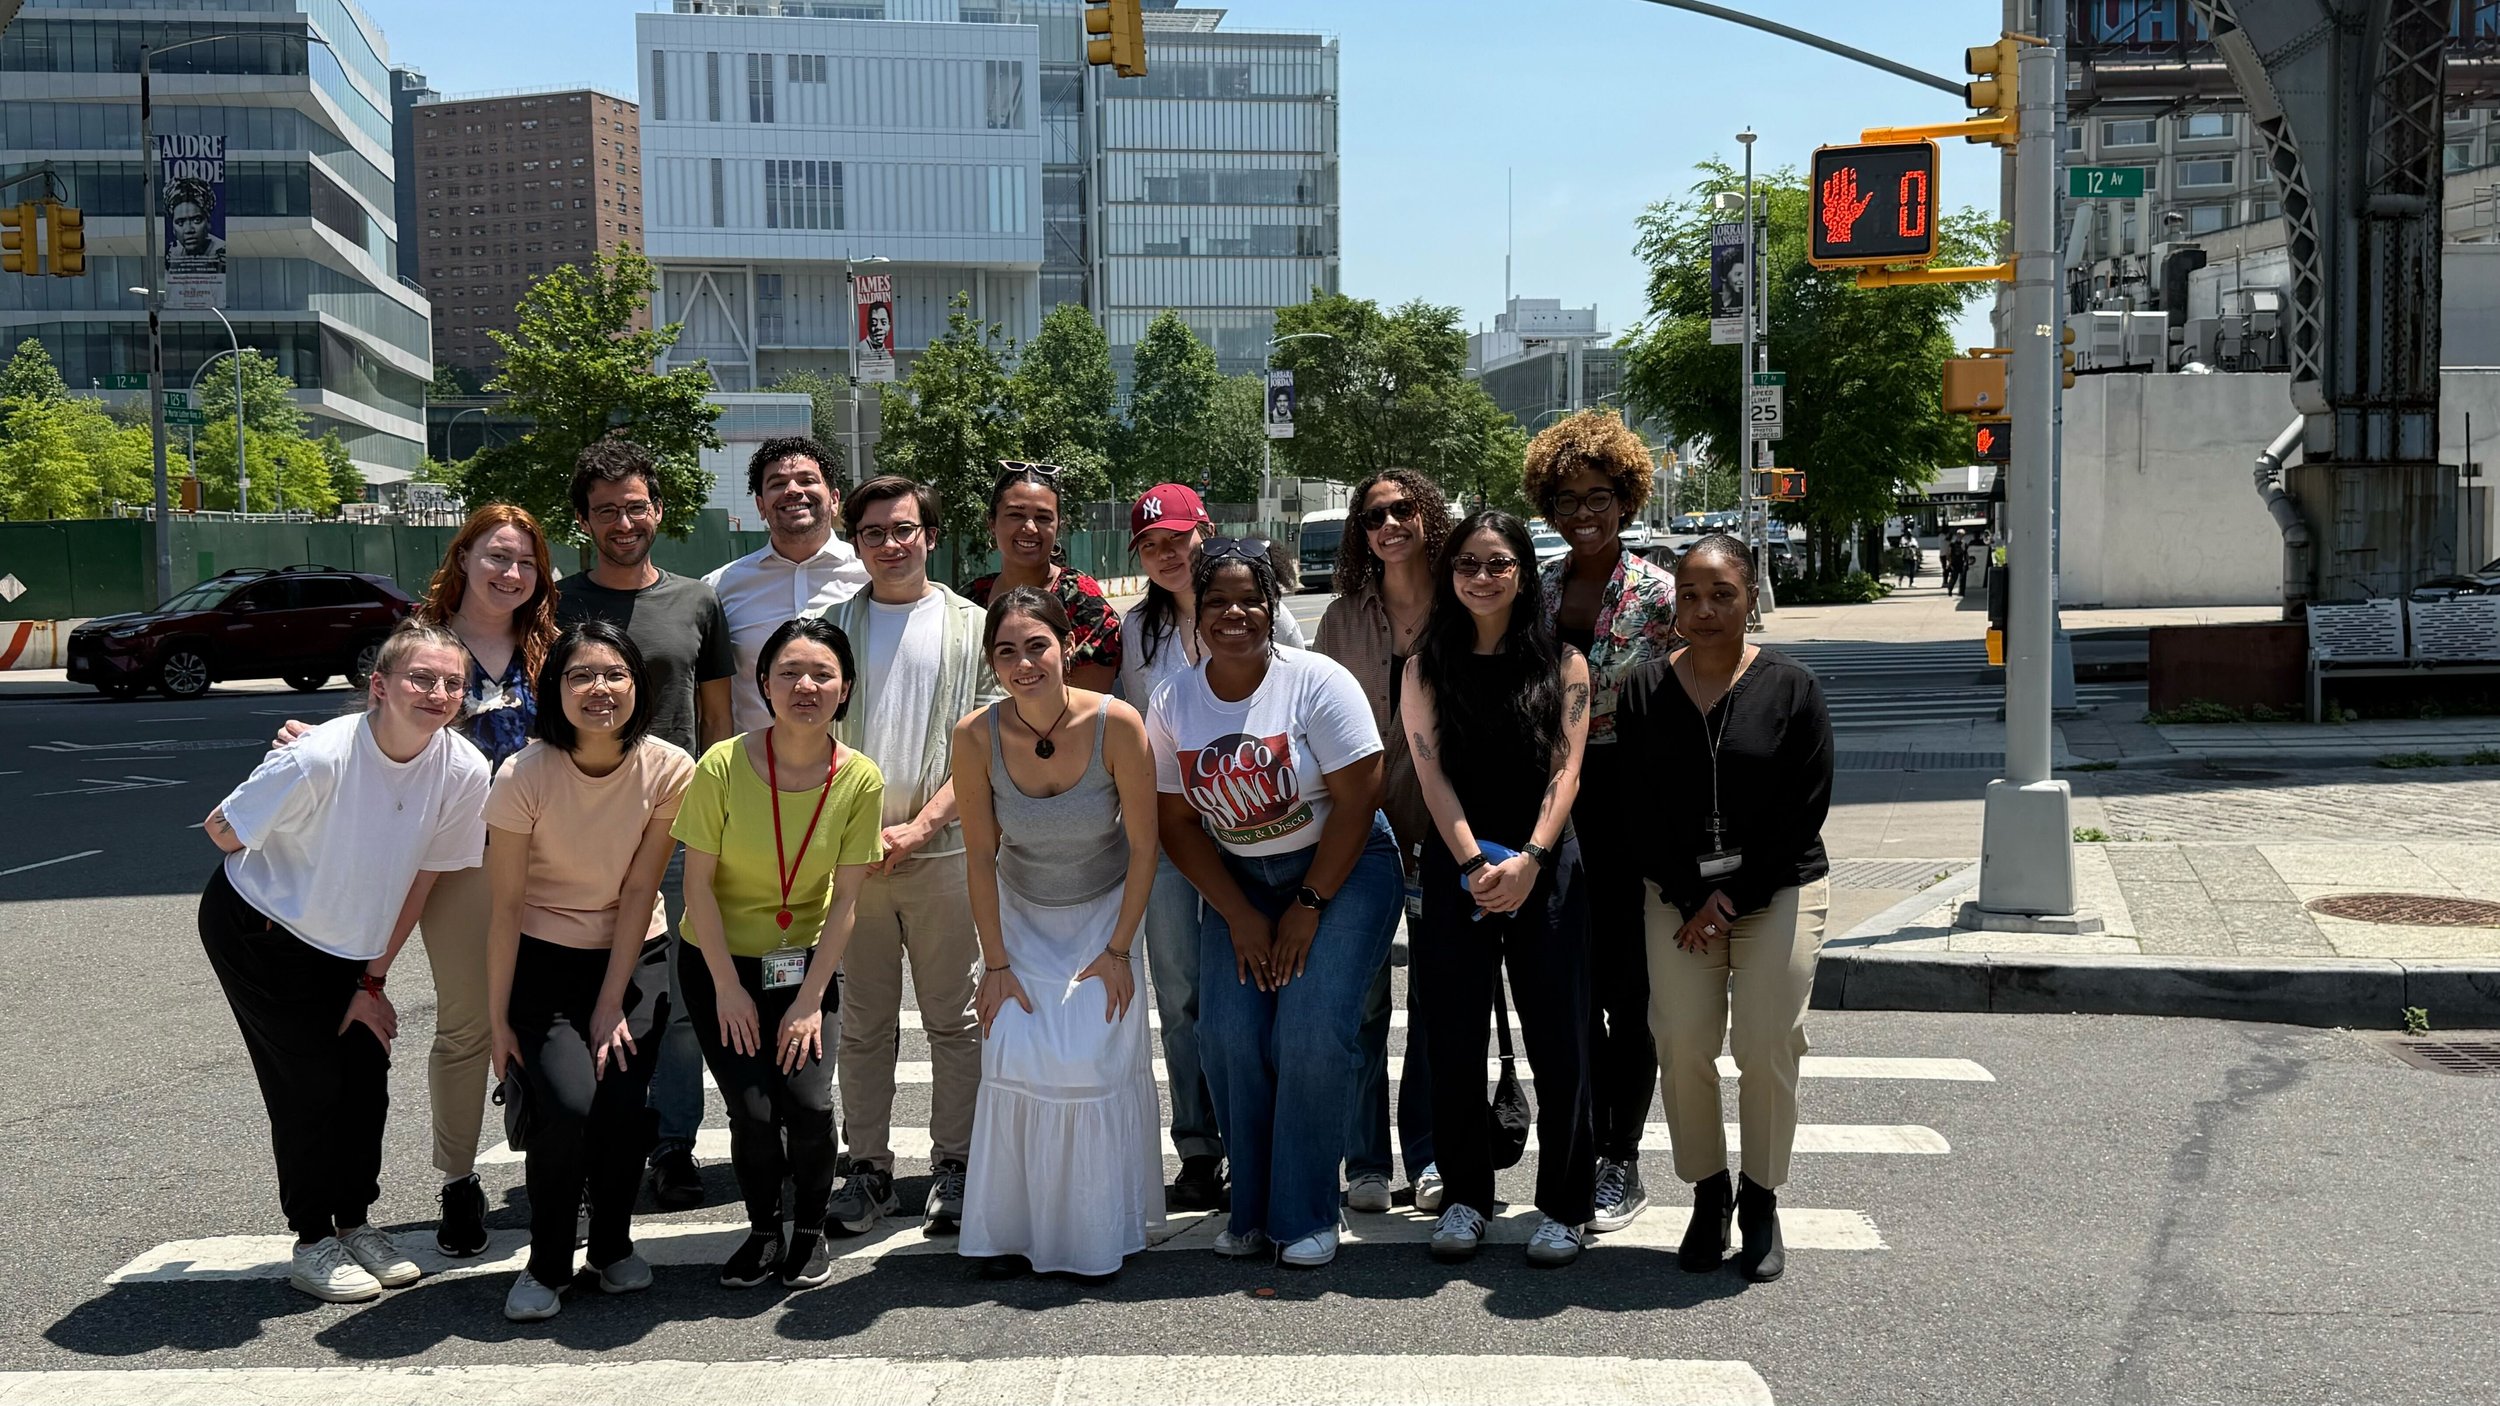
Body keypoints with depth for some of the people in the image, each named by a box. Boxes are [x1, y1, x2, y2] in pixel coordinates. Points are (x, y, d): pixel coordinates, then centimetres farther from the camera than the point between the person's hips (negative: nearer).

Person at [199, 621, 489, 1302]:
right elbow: (222, 828, -17)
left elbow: (420, 877, -7)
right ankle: (313, 1240, 12)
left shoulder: (463, 771, -20)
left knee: (367, 1074, 3)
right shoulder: (319, 759, -33)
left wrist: (374, 980, -1)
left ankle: (356, 1223, 22)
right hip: (254, 930, -4)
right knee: (310, 1081, -4)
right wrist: (290, 881, 2)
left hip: (347, 940, 5)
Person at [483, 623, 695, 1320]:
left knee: (626, 1103, -17)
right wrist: (496, 1018, -10)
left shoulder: (670, 770, -14)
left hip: (635, 957, 2)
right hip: (544, 961, -2)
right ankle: (546, 1265, 3)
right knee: (567, 1102, -21)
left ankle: (613, 1243, 12)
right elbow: (506, 905, -13)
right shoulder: (523, 776, -18)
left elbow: (639, 891, -9)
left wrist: (612, 1004, -10)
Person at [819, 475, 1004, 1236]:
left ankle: (953, 1165, 15)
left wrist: (919, 827, -11)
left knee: (954, 1017, 5)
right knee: (864, 1020, 6)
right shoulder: (835, 625, 9)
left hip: (944, 849, -1)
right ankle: (868, 1167, 15)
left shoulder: (971, 626, 4)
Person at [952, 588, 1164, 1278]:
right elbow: (980, 856, -9)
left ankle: (1096, 1232, 7)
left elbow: (1143, 846, -14)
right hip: (1021, 916, 1)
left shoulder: (1116, 724, -25)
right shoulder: (977, 737, -21)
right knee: (1014, 1057, -9)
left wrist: (1119, 950, -11)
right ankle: (1012, 1227, 7)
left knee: (1094, 1058, -10)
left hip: (1105, 912, -1)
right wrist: (996, 962, -9)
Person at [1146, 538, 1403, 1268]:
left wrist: (1308, 907, -13)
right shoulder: (1172, 702, -2)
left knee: (1312, 1034, -17)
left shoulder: (1317, 681, -14)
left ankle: (1307, 1214, -1)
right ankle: (1251, 1207, 6)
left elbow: (1357, 801, -13)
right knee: (1229, 1034, -11)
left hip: (1341, 869, -3)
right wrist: (1240, 918, -5)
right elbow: (1177, 824, 2)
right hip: (1239, 880, 4)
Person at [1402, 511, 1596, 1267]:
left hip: (1546, 870, -1)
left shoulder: (1562, 663, 7)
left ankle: (1565, 1205, 12)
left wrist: (1530, 859, -14)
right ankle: (1465, 1197, 16)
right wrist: (1475, 863, -12)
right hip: (1453, 867, 1)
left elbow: (1566, 770, -1)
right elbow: (1431, 771, 0)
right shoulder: (1427, 666, 8)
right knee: (1453, 1036, 2)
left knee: (1558, 1040, -1)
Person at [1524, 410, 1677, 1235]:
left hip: (1634, 802, -4)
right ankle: (1581, 1150, 20)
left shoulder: (1658, 593, -5)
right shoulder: (1534, 590, 7)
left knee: (1628, 988, 4)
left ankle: (1621, 1160, 15)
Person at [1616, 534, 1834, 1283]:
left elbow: (1805, 809, -4)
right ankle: (1707, 1193, 14)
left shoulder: (1790, 686, -3)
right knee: (1682, 1046, -4)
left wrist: (1735, 898, -8)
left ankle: (1761, 1202, 12)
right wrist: (1693, 897, -7)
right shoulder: (1645, 689, 3)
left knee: (1767, 1048, -6)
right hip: (1678, 896, 2)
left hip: (1778, 889, -2)